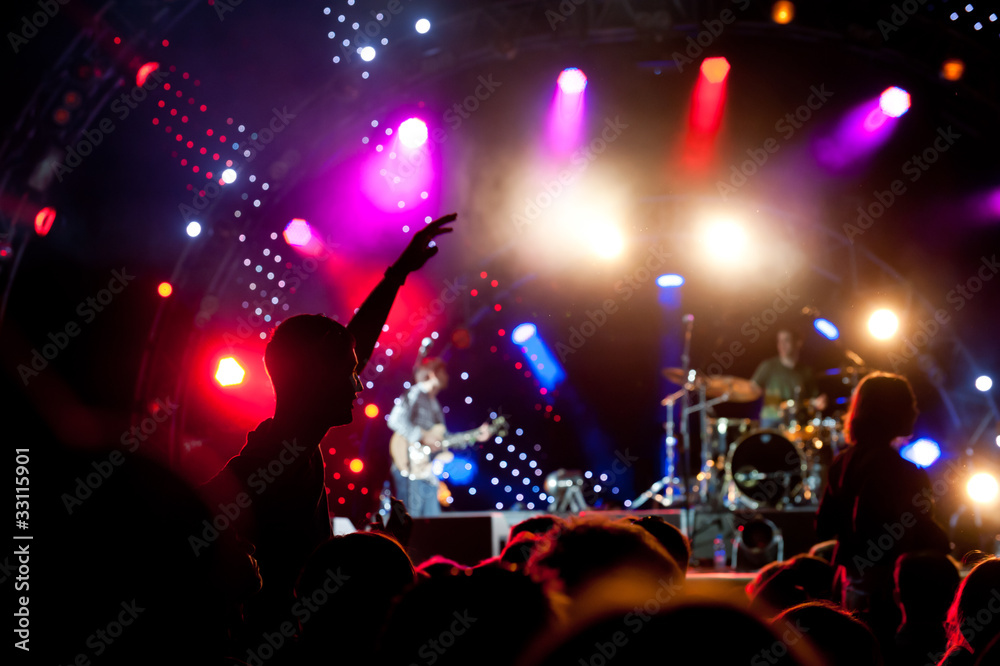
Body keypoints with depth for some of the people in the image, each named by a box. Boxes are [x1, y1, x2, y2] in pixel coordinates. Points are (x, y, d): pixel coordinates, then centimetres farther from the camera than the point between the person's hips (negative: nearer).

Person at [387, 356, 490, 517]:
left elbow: (443, 437, 25)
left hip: (427, 472, 10)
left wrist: (476, 436, 21)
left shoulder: (434, 404, 24)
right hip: (411, 469, -10)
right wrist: (423, 437, -20)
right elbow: (395, 420, -19)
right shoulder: (414, 394, -4)